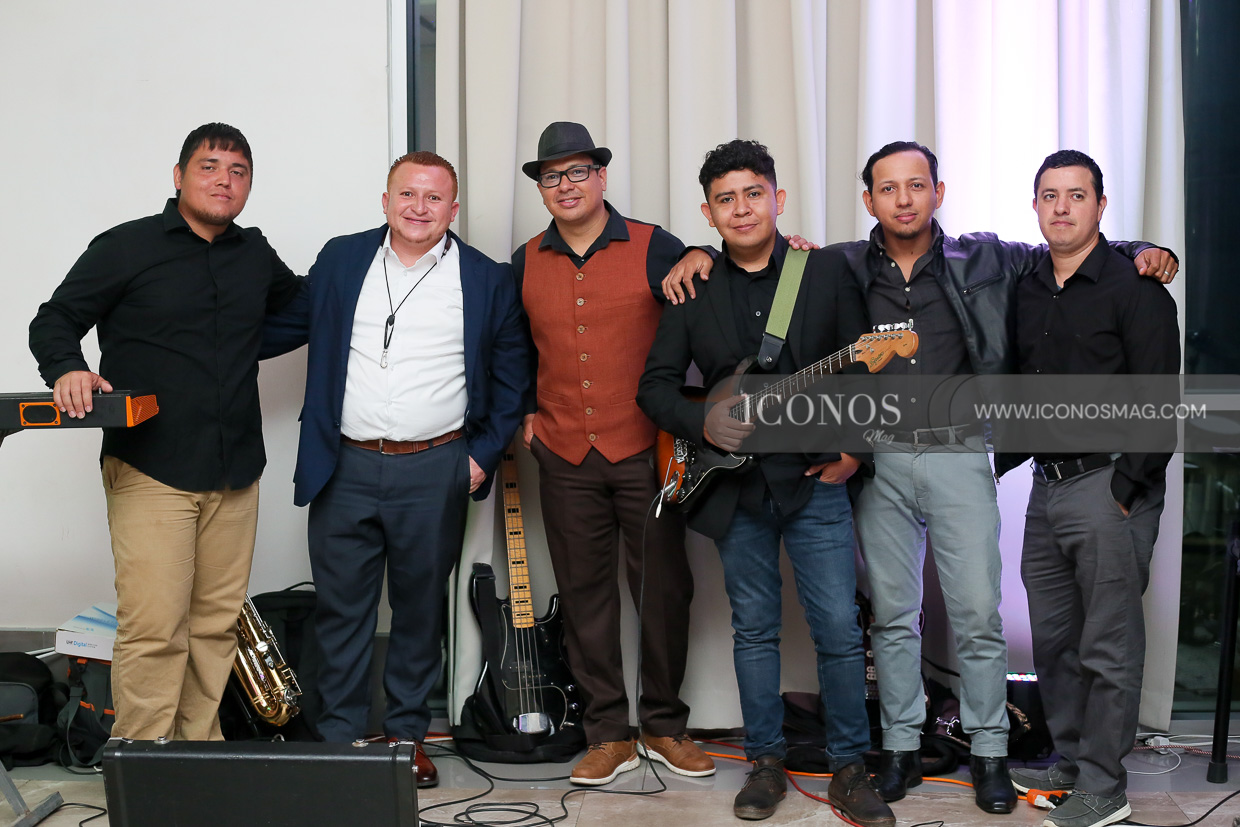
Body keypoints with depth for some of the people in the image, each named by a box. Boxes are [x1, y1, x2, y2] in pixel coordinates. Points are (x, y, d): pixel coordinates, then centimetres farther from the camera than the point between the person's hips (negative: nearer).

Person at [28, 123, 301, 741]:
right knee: (154, 627, -9)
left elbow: (301, 302, 35)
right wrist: (66, 370, -16)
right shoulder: (126, 248, 1)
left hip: (234, 473, 5)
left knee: (218, 622, 9)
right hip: (150, 471, -5)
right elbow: (53, 320, 1)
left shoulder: (256, 256, 14)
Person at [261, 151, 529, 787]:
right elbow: (285, 326, 15)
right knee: (340, 609, 6)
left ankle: (407, 735, 23)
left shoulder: (487, 280, 3)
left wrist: (485, 453, -1)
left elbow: (511, 376, 6)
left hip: (434, 473, -1)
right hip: (346, 470, 1)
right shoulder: (340, 260, 8)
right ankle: (338, 739, 18)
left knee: (420, 610, 9)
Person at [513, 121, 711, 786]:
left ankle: (664, 726, 20)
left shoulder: (654, 249, -2)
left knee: (664, 588, 2)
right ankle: (609, 735, 18)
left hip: (647, 452, -3)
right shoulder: (526, 263, 9)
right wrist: (528, 411, 12)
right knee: (584, 594, 6)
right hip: (564, 458, 3)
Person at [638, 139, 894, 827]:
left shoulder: (829, 270, 1)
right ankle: (766, 763, 22)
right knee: (754, 630, 10)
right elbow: (655, 385, 7)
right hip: (733, 485, 2)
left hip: (816, 480, -2)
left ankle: (849, 766, 14)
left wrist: (855, 447, -8)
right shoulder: (692, 287, 6)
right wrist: (702, 423, -10)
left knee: (839, 629, -1)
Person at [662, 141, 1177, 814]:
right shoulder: (842, 268, 5)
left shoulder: (982, 261, 4)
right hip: (880, 459, 1)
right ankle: (901, 747, 22)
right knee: (891, 615, 9)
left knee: (978, 613, -1)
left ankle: (989, 750, 15)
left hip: (958, 455, -1)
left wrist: (1142, 252, -1)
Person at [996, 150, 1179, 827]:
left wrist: (1126, 487, -16)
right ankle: (1070, 759, 28)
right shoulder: (1026, 290, 12)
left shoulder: (1134, 287, -7)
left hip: (1109, 488, -7)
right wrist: (1001, 463, 13)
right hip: (1046, 488, 7)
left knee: (1108, 646, 1)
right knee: (1053, 639, 14)